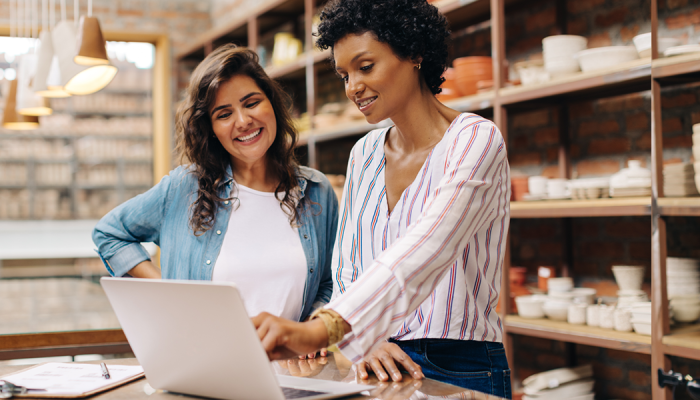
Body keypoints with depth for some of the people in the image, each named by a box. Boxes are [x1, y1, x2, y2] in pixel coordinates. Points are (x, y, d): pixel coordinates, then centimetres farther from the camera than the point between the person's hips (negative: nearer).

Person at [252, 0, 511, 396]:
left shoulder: (476, 140, -11)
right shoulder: (365, 154, 8)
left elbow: (422, 252, -26)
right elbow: (346, 270, 10)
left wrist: (320, 329, -38)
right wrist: (365, 340, -10)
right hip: (377, 365, 4)